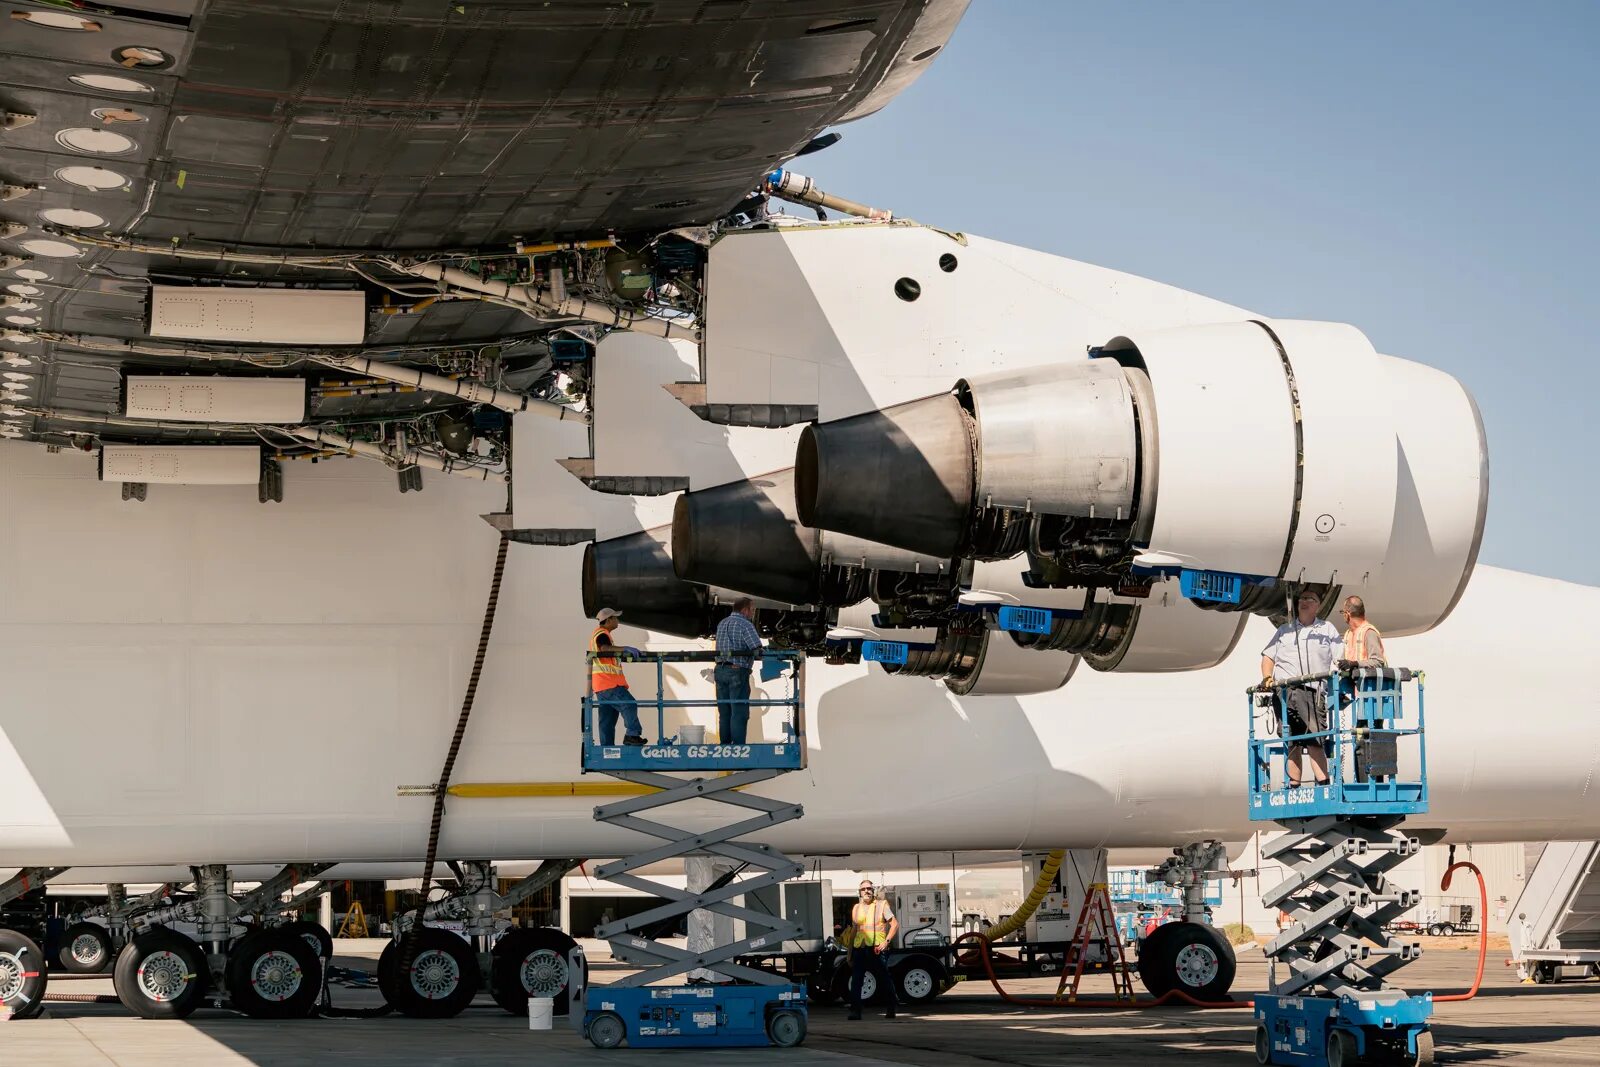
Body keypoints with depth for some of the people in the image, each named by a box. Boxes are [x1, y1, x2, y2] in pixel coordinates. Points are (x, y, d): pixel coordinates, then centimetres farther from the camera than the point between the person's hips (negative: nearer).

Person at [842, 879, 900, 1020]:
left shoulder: (881, 905, 4)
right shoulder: (856, 908, 18)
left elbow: (895, 924, 0)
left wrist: (886, 941, -12)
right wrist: (850, 953, 18)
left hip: (875, 949, -3)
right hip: (859, 949, 3)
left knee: (884, 980, 6)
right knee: (856, 981, -8)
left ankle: (891, 1009, 19)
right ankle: (855, 1011, -10)